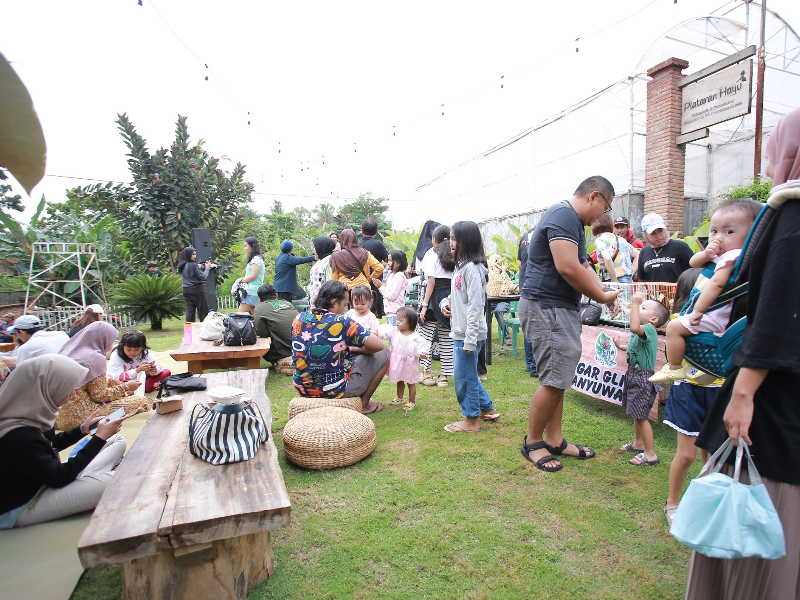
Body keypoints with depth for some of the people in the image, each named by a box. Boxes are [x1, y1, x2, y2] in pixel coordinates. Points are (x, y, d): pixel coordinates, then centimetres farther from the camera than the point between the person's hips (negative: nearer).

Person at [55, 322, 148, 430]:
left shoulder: (68, 351, 9)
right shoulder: (95, 357, -17)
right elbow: (99, 396, -13)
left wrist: (110, 382, 18)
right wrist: (126, 387, 0)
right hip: (78, 416, -9)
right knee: (141, 401, -6)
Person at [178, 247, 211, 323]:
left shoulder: (181, 266, 8)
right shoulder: (193, 265, -15)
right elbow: (203, 277, -13)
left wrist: (203, 268, 14)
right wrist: (207, 268, 0)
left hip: (186, 291, 7)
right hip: (197, 290, -7)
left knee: (189, 312, 7)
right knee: (203, 312, 1)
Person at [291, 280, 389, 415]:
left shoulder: (299, 319, -1)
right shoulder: (341, 322, -18)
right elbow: (378, 345, -15)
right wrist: (356, 349, 5)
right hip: (335, 390, -6)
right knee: (383, 354, 8)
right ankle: (364, 404, 20)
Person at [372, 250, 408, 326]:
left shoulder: (399, 276, -13)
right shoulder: (391, 275, 13)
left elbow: (392, 296, -18)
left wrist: (381, 286, -10)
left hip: (395, 313, -9)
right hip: (390, 312, 9)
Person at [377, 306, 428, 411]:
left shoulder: (415, 337, -17)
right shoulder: (394, 331, -6)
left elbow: (422, 345, -13)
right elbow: (382, 332, -10)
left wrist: (422, 352, -31)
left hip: (409, 363, -5)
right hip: (397, 362, 5)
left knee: (411, 383, 10)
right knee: (399, 381, 23)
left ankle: (412, 401, 26)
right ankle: (400, 398, 43)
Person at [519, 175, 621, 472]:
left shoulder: (573, 221, 21)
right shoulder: (563, 215, -14)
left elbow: (583, 265, 22)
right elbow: (568, 268, -24)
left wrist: (605, 293, 6)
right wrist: (602, 297, -11)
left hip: (562, 309, 11)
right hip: (545, 307, -11)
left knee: (558, 378, 14)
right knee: (554, 381, -6)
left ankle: (555, 440, 25)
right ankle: (532, 442, 11)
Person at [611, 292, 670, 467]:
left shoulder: (649, 329, -20)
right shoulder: (642, 332, 10)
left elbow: (635, 327, -43)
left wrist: (635, 303, -38)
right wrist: (622, 346, 11)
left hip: (642, 377, -10)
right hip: (633, 375, 10)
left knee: (641, 415, -4)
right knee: (636, 413, 23)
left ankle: (650, 454, 8)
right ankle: (638, 442, 41)